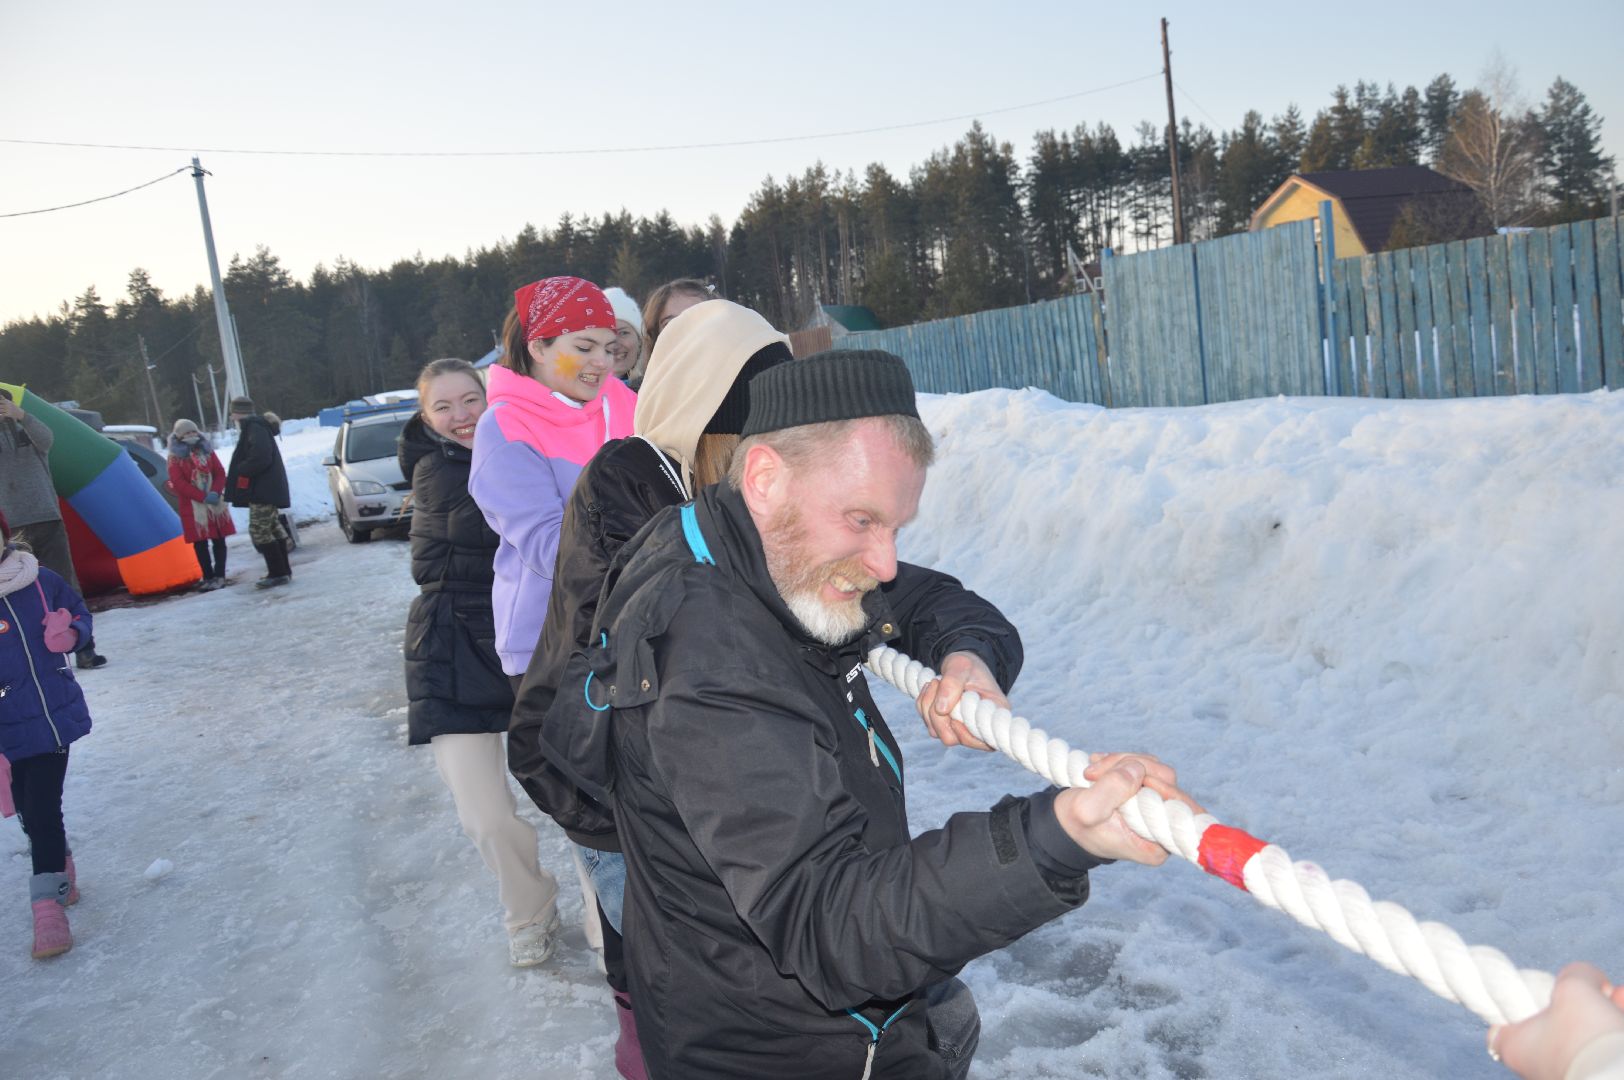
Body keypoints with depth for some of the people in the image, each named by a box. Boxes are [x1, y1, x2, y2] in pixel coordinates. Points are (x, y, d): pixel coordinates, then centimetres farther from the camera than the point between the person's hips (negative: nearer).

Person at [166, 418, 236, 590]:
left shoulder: (206, 451, 9)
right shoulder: (175, 458, -1)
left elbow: (220, 473, 6)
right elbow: (179, 484, -9)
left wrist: (216, 493, -13)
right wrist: (204, 497, -16)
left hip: (215, 503, 3)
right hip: (193, 506, -3)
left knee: (219, 541, 2)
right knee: (200, 543, -1)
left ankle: (219, 576, 8)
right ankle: (208, 577, 7)